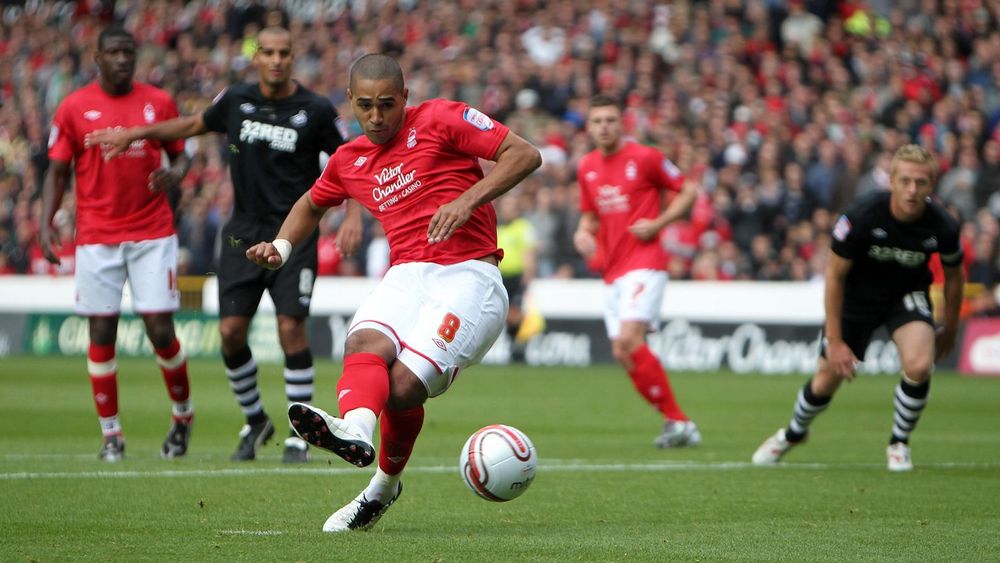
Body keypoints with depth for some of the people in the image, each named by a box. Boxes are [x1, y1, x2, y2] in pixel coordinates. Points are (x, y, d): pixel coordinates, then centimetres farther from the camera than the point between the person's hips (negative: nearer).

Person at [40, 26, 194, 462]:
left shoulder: (159, 102, 5)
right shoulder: (74, 108, 2)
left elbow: (180, 153, 13)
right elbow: (57, 172, 5)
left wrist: (175, 173, -10)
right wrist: (46, 222, -8)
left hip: (153, 233, 0)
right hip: (97, 237, 0)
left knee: (160, 329, -5)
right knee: (101, 334, -1)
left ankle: (183, 414, 17)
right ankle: (111, 434, 8)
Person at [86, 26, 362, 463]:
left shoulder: (315, 111, -6)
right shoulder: (236, 101, 3)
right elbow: (194, 124, 22)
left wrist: (353, 215, -11)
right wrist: (135, 133, 20)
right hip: (243, 233, 4)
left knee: (291, 328, -13)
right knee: (231, 330, -2)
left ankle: (298, 435, -2)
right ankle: (255, 421, 20)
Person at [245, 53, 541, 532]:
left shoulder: (441, 119, 3)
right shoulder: (350, 160, 20)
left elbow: (525, 154, -2)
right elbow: (311, 205, 41)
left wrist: (468, 199, -15)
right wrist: (281, 246, 21)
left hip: (468, 274, -4)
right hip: (406, 275, 4)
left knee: (404, 385, -24)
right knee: (366, 344, -32)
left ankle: (384, 484, -2)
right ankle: (356, 429, -58)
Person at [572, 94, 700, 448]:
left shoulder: (645, 158, -6)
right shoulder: (586, 168, 12)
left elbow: (688, 191, 0)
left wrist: (658, 223, -12)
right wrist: (584, 234, 3)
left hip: (645, 263, -7)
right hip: (612, 270, 7)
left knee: (629, 339, -23)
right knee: (622, 353, 2)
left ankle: (677, 421, -15)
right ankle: (678, 424, 11)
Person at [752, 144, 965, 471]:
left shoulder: (942, 226, -24)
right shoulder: (862, 215, -30)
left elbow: (954, 276, -1)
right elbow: (835, 275, -18)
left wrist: (949, 331, 9)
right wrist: (835, 341, -17)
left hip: (907, 295, 1)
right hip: (857, 296, -1)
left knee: (919, 365, -26)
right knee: (828, 379, 5)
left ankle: (898, 444, 1)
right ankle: (793, 434, 39)